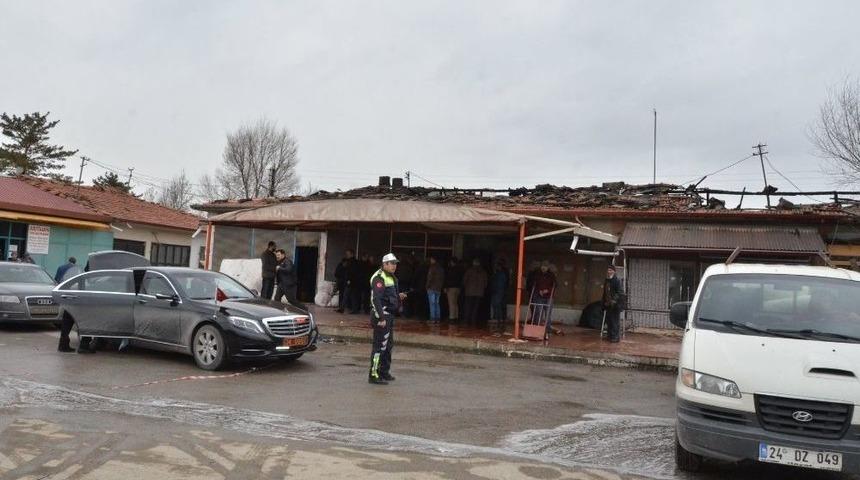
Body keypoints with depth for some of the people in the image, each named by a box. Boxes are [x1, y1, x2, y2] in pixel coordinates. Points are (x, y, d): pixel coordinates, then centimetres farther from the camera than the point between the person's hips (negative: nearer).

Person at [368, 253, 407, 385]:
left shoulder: (392, 278, 18)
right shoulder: (379, 278, -14)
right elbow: (376, 299, -22)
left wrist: (399, 296, 8)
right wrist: (381, 318, -27)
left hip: (389, 315, 10)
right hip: (381, 316, -10)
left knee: (388, 345, 17)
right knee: (380, 345, -9)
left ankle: (384, 372, 29)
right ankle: (374, 375, -4)